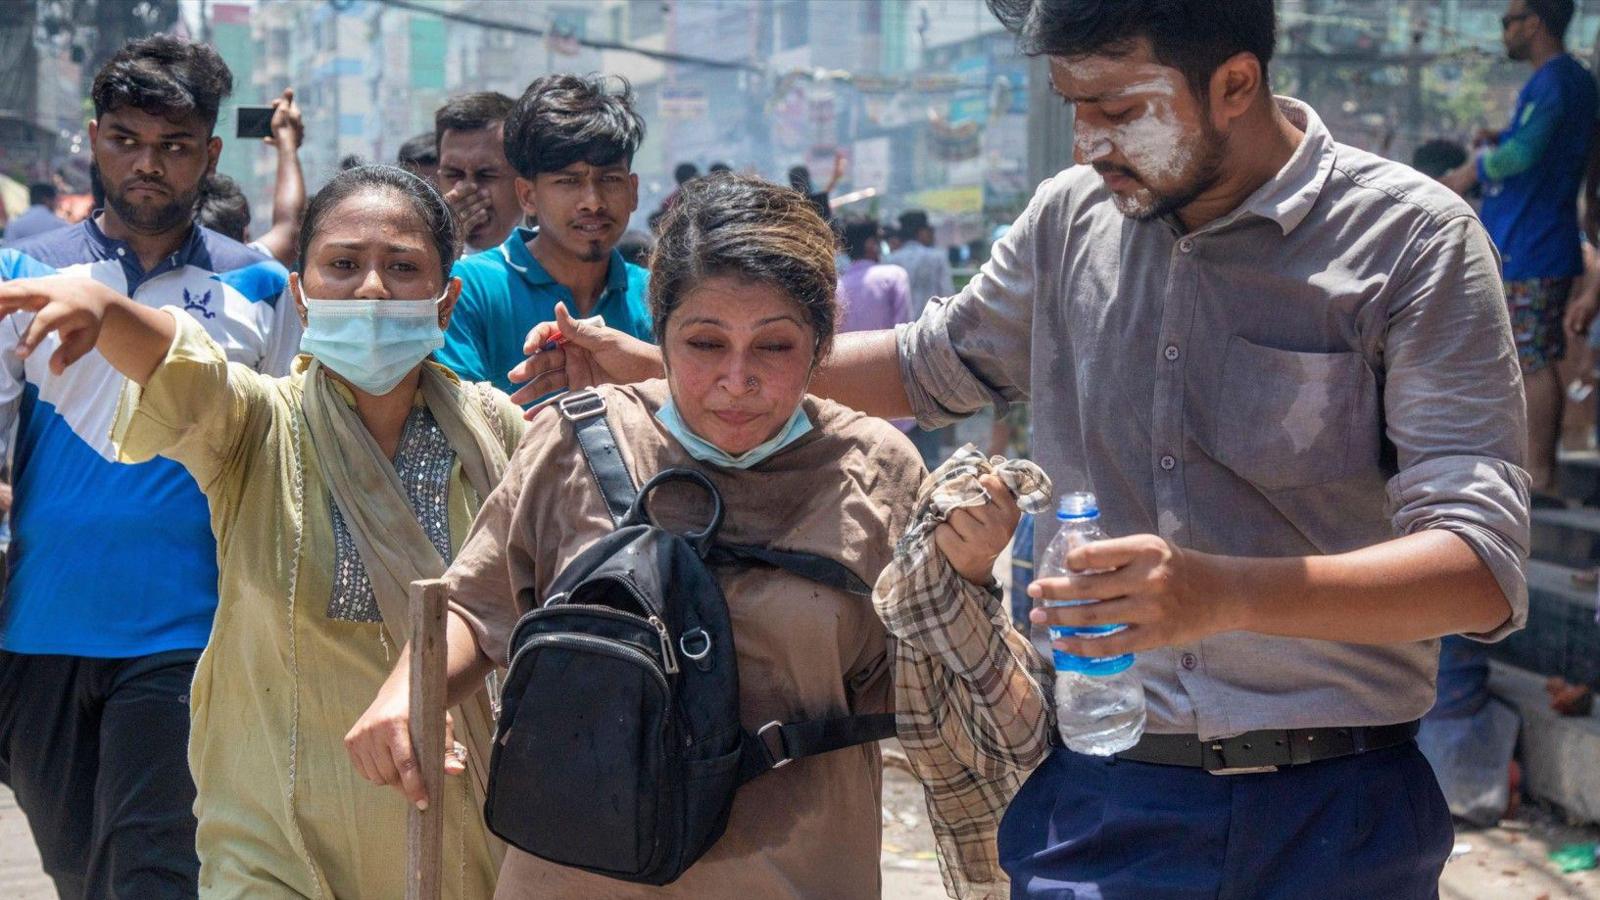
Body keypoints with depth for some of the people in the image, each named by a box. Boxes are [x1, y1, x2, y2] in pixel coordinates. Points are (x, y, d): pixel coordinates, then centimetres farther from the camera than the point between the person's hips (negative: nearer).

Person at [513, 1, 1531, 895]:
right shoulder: (1072, 215, 4)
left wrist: (1221, 593, -36)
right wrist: (655, 364, 18)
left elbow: (1484, 571, -19)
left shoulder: (1412, 240, -11)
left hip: (1334, 814, -3)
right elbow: (932, 366, 24)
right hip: (1096, 795, 3)